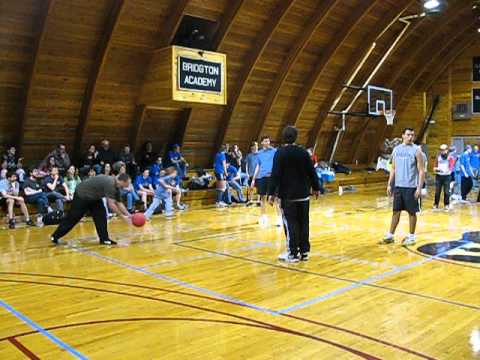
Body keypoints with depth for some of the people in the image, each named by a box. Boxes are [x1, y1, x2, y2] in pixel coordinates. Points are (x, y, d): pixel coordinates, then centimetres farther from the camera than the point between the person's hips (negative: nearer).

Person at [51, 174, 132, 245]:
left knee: (101, 215, -1)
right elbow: (111, 204, -33)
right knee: (72, 218, 1)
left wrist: (128, 215, -1)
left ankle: (104, 239, 4)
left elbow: (119, 203, 7)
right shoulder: (110, 184, -31)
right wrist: (122, 216, -28)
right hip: (82, 195, -9)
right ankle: (55, 236, 16)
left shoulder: (116, 187, -2)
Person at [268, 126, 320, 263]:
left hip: (287, 196, -4)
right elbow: (312, 172, 7)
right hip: (303, 194, 4)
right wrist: (315, 188, 19)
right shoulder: (304, 152, 4)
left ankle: (293, 253, 3)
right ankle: (304, 252, 17)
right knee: (304, 223, 11)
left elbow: (275, 175, -15)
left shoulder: (280, 153, -9)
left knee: (290, 224, 0)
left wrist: (271, 193, -14)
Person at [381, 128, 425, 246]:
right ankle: (390, 236, 16)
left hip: (411, 187, -4)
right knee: (396, 211, 9)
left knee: (412, 212, 4)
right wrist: (389, 184, 8)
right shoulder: (396, 149, 8)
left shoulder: (416, 150, -6)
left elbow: (421, 171, -8)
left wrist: (419, 188, -15)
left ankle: (411, 237, 15)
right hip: (398, 186, 4)